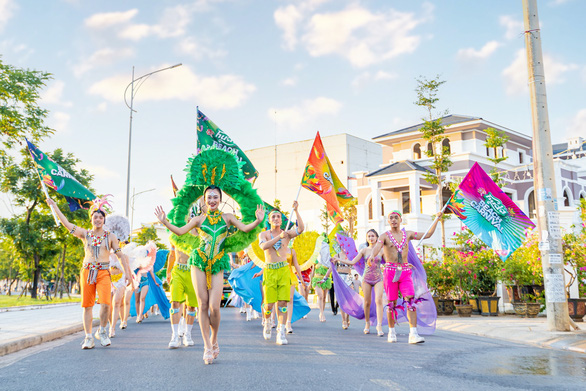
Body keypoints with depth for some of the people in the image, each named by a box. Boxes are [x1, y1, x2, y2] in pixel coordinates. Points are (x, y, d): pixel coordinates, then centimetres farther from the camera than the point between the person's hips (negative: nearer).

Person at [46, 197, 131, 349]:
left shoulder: (110, 236, 8)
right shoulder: (85, 234, 10)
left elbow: (120, 255, 10)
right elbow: (66, 223, 10)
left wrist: (126, 272, 5)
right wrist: (54, 206, 13)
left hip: (103, 272, -1)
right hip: (87, 271, 2)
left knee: (105, 304, -16)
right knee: (87, 305, 2)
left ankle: (102, 331, 7)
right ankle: (88, 337, 10)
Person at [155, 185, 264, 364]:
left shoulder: (227, 217, 10)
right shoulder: (199, 219, 9)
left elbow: (245, 228, 1)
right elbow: (180, 231, 5)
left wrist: (258, 221, -16)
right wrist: (165, 222, -7)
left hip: (217, 265, 0)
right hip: (199, 263, 1)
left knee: (214, 307, -8)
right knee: (203, 305, -1)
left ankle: (214, 341, 18)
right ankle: (207, 347, 8)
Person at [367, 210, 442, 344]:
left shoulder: (407, 234, 13)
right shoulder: (385, 236, 1)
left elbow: (427, 235, 19)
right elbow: (377, 246, -19)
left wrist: (437, 219, 18)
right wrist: (372, 256, -41)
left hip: (405, 272, 2)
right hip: (390, 271, -2)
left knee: (411, 300, -13)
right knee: (392, 303, 3)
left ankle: (413, 334, -16)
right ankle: (392, 332, 20)